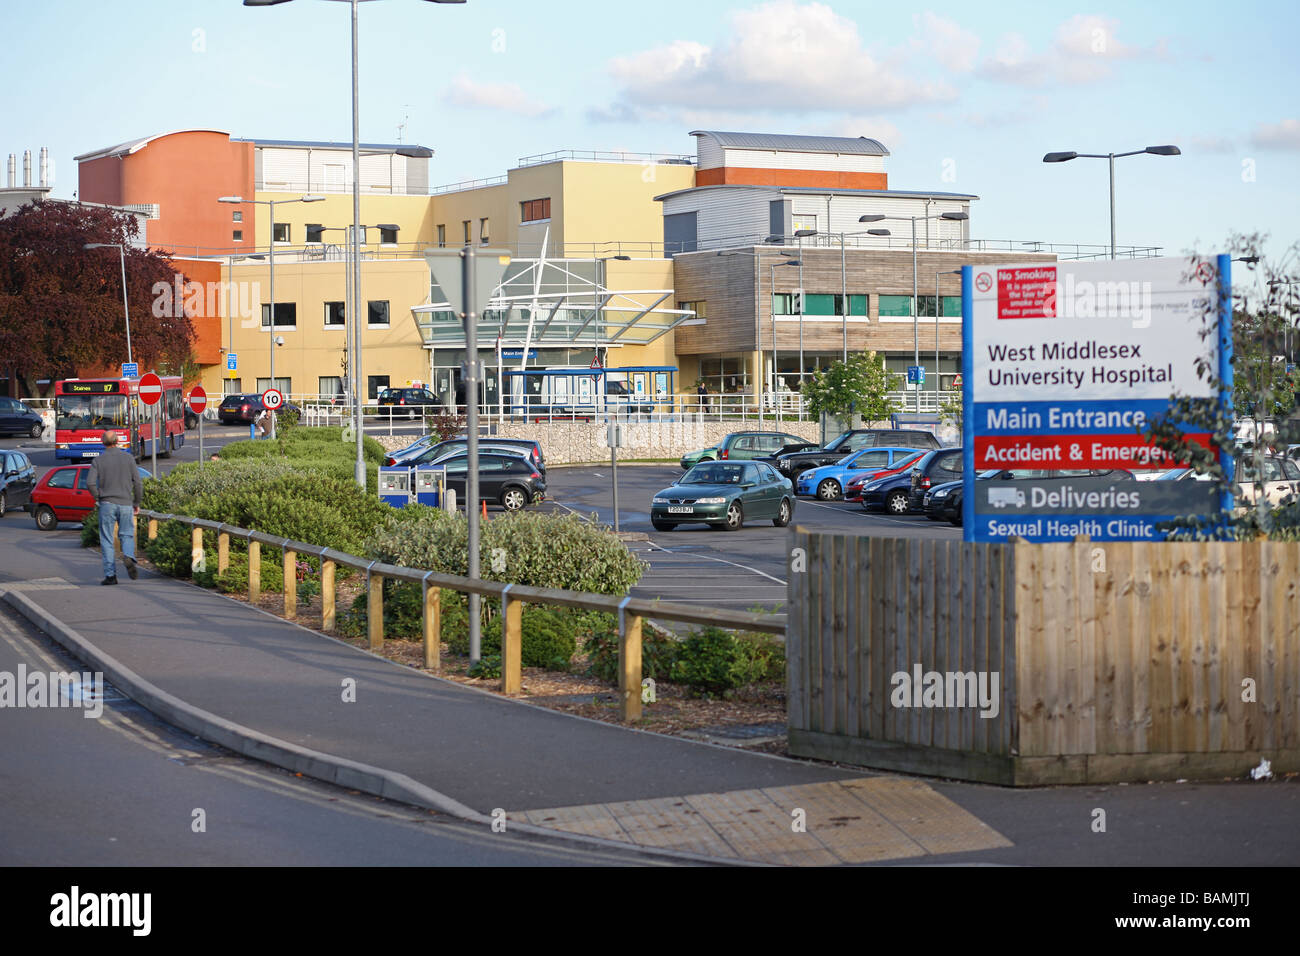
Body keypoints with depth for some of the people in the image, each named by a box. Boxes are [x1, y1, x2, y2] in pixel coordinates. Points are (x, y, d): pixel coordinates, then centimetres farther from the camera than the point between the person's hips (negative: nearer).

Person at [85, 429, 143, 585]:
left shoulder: (98, 461, -1)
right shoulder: (128, 458, 1)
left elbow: (90, 483, -10)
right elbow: (138, 482, -1)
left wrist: (98, 498, 6)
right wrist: (137, 503, 9)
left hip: (107, 504, -1)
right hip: (125, 503, 1)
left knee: (107, 541, 5)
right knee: (127, 535, 14)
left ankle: (110, 575, -1)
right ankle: (128, 556, -17)